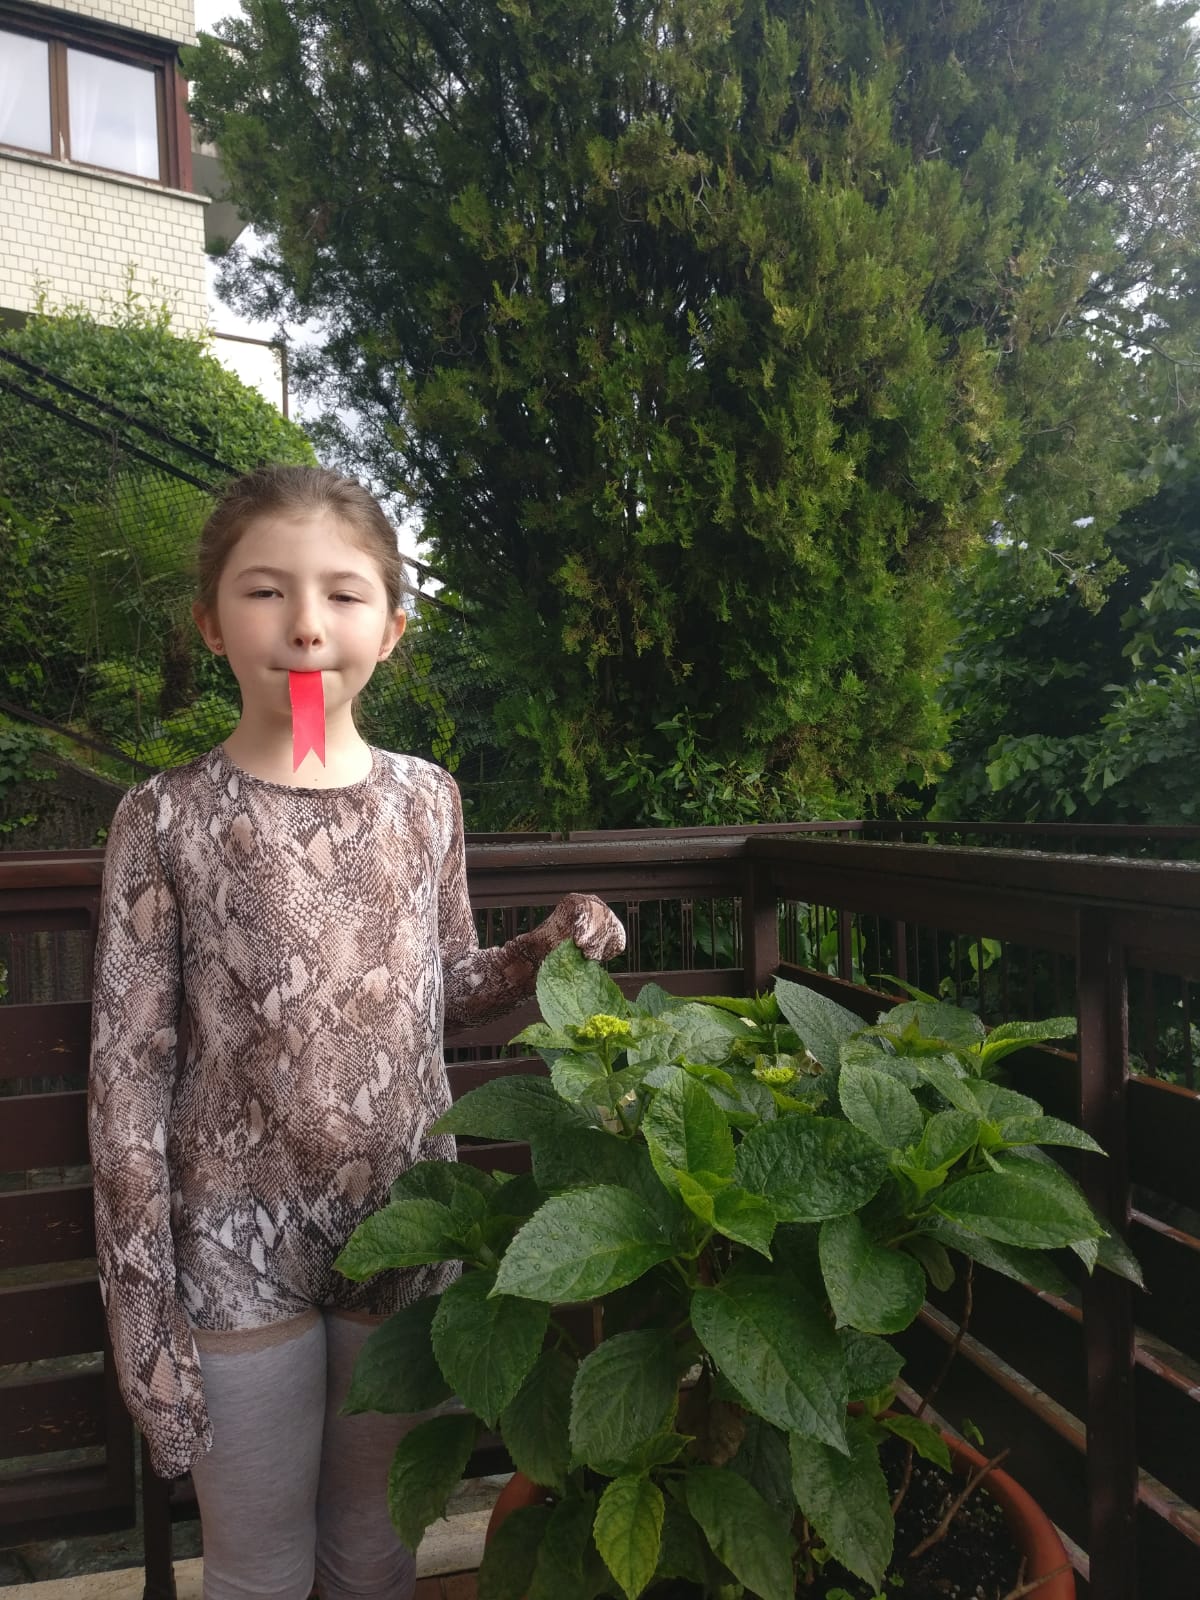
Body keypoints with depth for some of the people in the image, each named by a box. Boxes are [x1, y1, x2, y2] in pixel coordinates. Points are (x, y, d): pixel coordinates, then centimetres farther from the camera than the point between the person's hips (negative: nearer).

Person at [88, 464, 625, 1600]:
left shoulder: (425, 798, -2)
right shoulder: (168, 819, -11)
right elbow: (128, 1077, -8)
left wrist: (546, 949, -10)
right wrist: (143, 1315, -8)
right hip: (237, 1252, -2)